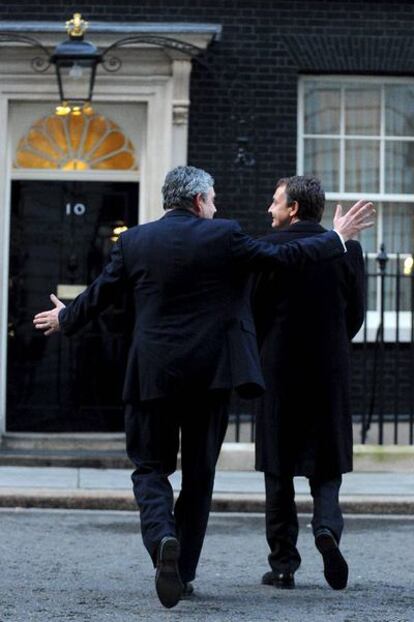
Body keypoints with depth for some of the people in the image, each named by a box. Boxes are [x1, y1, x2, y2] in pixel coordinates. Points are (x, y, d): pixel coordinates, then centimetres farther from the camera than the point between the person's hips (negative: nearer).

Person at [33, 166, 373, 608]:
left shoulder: (134, 241, 1)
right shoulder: (224, 236, -4)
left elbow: (99, 295, 9)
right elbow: (282, 257, 1)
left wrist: (64, 319, 30)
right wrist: (337, 239, 15)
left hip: (153, 375, 1)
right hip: (211, 374, -1)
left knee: (151, 467, 9)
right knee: (199, 473, 11)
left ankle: (163, 539, -21)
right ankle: (184, 571, 14)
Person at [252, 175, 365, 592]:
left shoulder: (269, 248, -8)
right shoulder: (346, 249, 1)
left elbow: (251, 309, -6)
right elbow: (356, 312, 4)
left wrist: (255, 356, 11)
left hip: (278, 370, -2)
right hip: (330, 371, 2)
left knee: (279, 468, 6)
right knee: (327, 463, 11)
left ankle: (283, 563, 7)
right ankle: (327, 526, -16)